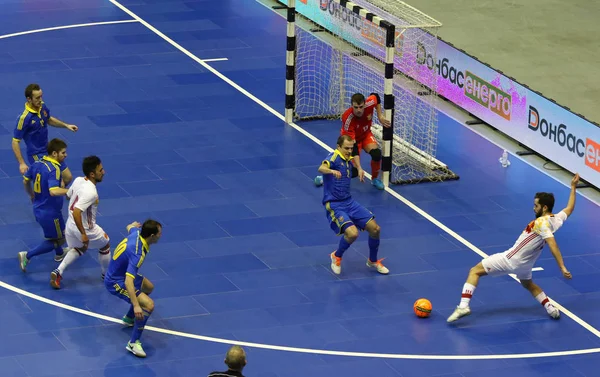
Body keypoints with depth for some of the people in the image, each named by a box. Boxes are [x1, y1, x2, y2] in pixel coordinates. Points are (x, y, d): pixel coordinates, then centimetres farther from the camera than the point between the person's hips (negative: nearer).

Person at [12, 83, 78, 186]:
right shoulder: (24, 118, -26)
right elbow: (15, 142, -21)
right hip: (37, 156, -8)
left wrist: (66, 125, 10)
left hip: (49, 150, 8)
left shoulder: (42, 106, -5)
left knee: (68, 178, 16)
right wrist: (22, 163, -25)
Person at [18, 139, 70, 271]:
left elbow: (25, 181, 12)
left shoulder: (37, 164, -1)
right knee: (57, 240, 9)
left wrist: (31, 195, 29)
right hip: (50, 213, -9)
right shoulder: (54, 170, -27)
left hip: (38, 209, 9)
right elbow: (53, 191, -39)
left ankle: (59, 254, 53)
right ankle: (27, 256, 1)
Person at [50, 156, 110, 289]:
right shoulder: (90, 193, -32)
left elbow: (68, 196, 12)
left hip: (71, 225, 7)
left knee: (79, 248, 33)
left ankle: (58, 272, 16)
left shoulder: (78, 180, -7)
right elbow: (76, 213, -38)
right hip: (85, 228, -7)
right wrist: (83, 234, -30)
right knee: (105, 245, 21)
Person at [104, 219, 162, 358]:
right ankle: (133, 343, -16)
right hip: (116, 283, -10)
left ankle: (129, 318, 49)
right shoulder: (137, 253, -36)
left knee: (148, 287, 32)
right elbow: (128, 281, -44)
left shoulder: (136, 232, -10)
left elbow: (130, 227, 19)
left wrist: (133, 225, 44)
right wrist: (136, 306, -52)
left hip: (121, 273, 10)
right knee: (148, 305, -23)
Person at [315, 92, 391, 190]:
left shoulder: (369, 103, -31)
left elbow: (376, 97, -2)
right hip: (352, 138, -4)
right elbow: (353, 146, -38)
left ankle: (375, 179, 3)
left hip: (365, 135, 4)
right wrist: (359, 168, -43)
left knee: (376, 153, -25)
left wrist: (380, 116, -7)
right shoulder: (348, 119, -40)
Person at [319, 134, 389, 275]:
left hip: (349, 202, 7)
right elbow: (321, 168, -38)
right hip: (334, 205, -7)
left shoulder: (349, 161, 10)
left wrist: (359, 172, 12)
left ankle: (373, 261, 22)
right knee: (352, 233, -28)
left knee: (375, 228, -3)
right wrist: (332, 171, -58)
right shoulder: (334, 157, -14)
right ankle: (337, 257, 3)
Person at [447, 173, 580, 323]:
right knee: (528, 284, 39)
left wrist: (562, 267, -39)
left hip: (511, 259, -8)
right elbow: (569, 209, 18)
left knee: (475, 271, -1)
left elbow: (553, 245, -35)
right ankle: (551, 308, 25)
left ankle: (463, 306, -14)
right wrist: (573, 187, 25)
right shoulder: (557, 220, -3)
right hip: (525, 264, 8)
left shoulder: (541, 223, -26)